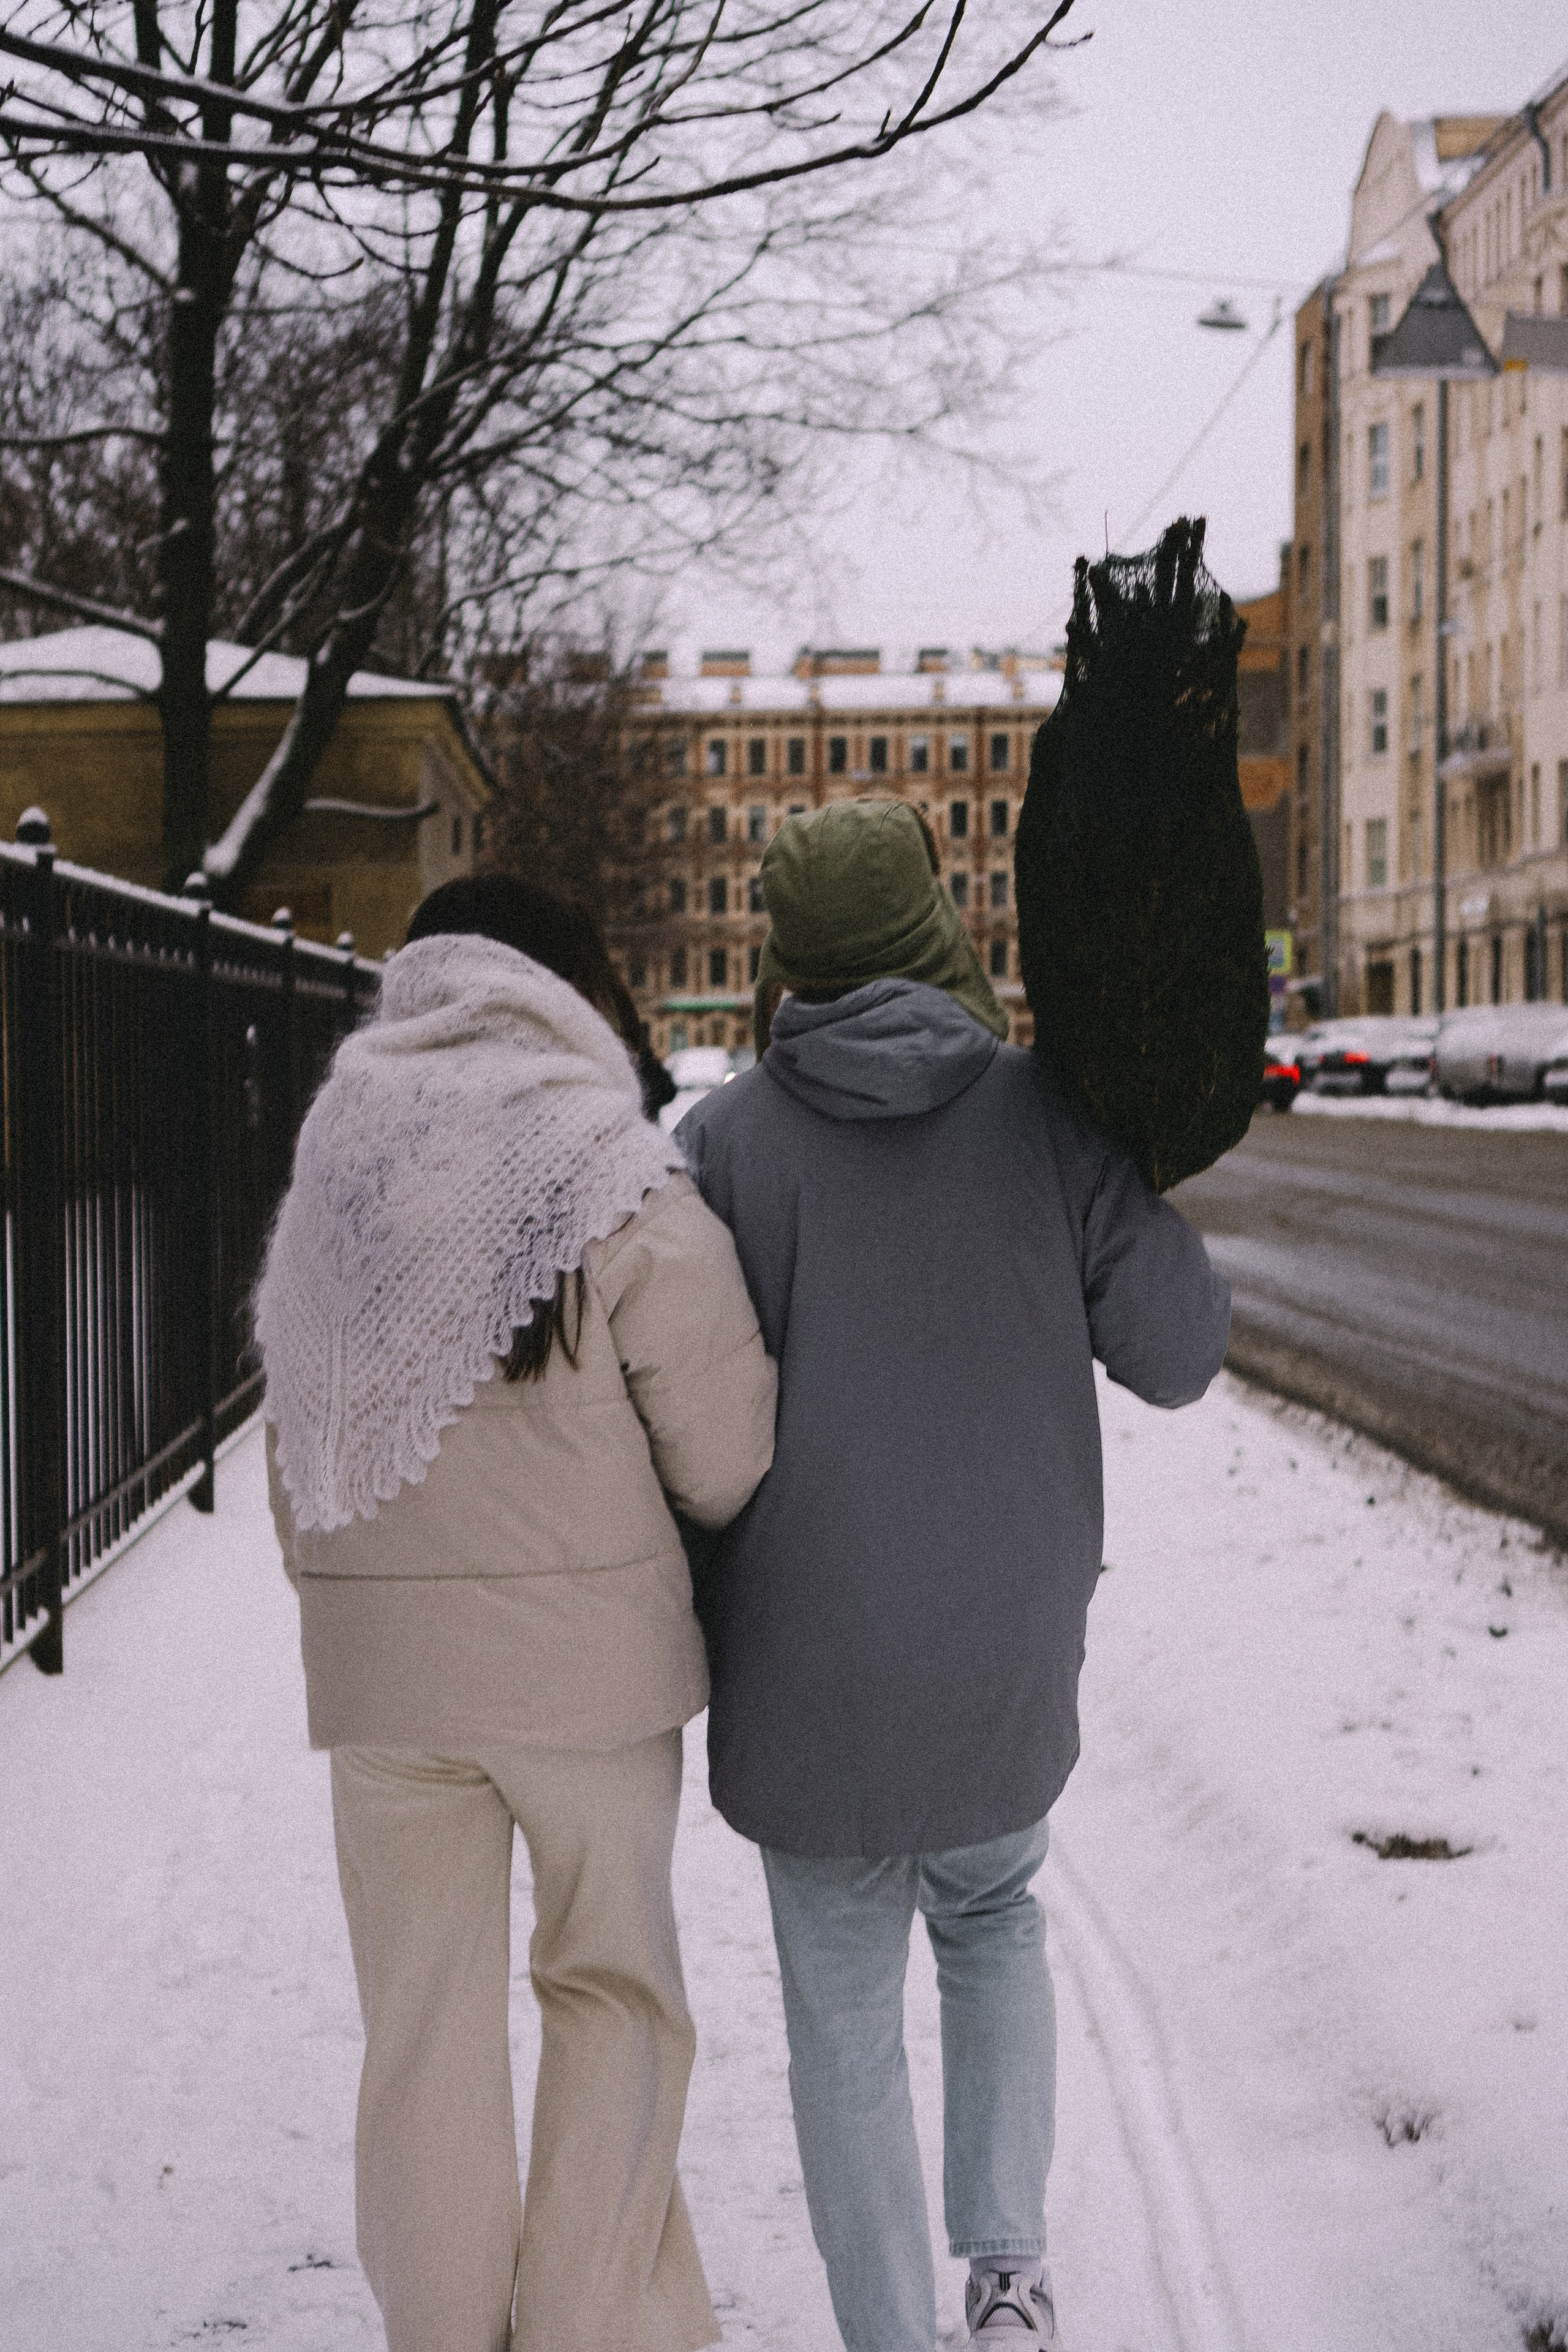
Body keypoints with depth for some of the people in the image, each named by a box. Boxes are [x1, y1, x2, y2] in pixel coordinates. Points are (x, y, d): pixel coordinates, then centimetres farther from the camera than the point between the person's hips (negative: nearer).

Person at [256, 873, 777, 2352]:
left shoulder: (331, 1175, 4)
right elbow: (727, 1467, -11)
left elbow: (293, 1448, 10)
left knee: (424, 2022, 13)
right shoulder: (623, 1189, -11)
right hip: (589, 1650, -3)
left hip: (377, 1662, 3)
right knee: (611, 1985, 15)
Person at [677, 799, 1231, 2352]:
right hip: (1009, 1670, 2)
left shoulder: (725, 1138, -8)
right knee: (991, 1920, 28)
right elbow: (1177, 1353, -2)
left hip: (808, 1674, -2)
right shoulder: (1049, 1116, -5)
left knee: (845, 2020, 13)